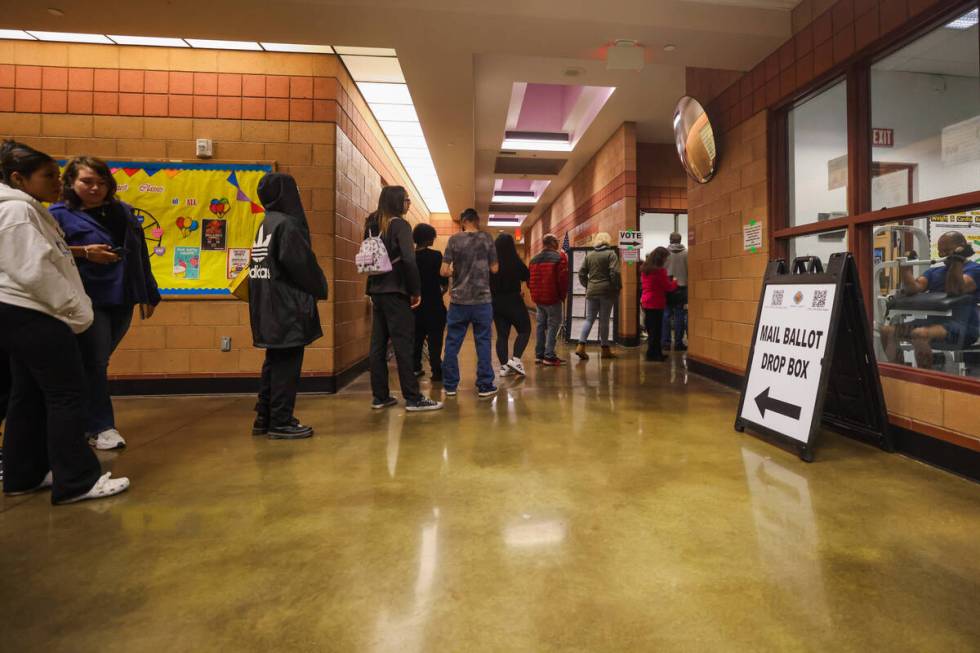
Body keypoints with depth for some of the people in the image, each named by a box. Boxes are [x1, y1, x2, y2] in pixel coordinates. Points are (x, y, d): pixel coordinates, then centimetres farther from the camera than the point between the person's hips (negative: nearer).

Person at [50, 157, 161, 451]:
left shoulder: (123, 212, 12)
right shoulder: (59, 214, -2)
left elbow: (140, 256, 14)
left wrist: (149, 294, 13)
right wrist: (82, 252, -17)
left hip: (122, 300, 5)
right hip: (87, 301, -5)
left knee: (96, 362, 15)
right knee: (94, 363, -3)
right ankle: (101, 427, 7)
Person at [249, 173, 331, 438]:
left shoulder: (265, 224, 15)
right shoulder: (287, 224, -13)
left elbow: (269, 263, 14)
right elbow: (300, 263, -20)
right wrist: (320, 288, -4)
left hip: (268, 305, 9)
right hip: (286, 306, -9)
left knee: (275, 361, 15)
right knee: (287, 364, -2)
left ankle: (264, 418, 22)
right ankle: (281, 423, 5)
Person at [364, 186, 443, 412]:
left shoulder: (372, 225, 14)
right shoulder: (400, 225, -9)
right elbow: (408, 260, -20)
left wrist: (374, 286, 15)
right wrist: (416, 290, -12)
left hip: (376, 290, 8)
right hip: (395, 291, -7)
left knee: (378, 344, 9)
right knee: (404, 345, -5)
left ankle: (379, 396, 15)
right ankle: (413, 399, -1)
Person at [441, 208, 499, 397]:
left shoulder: (455, 239, -1)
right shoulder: (487, 238, 1)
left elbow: (444, 271, -6)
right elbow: (495, 268, 2)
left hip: (458, 300, 0)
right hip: (482, 299, 0)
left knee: (453, 343, 8)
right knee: (483, 342, 6)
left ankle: (450, 385, 13)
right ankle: (485, 385, 8)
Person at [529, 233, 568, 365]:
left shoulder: (534, 259, 12)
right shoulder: (559, 257, -8)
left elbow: (529, 280, 10)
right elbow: (563, 279, -14)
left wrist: (535, 293, 15)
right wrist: (563, 295, -3)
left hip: (538, 298, 7)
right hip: (552, 298, -6)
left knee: (541, 325, 14)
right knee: (553, 325, -1)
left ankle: (539, 354, 17)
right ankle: (549, 356, -4)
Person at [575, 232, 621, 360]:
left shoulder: (589, 255, 9)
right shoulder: (611, 254, -5)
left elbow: (582, 273, 10)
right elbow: (614, 273, -14)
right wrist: (617, 288, -4)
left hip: (591, 291, 4)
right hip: (607, 291, -4)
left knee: (589, 319, 8)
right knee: (604, 320, 3)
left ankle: (581, 346, -3)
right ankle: (605, 349, 12)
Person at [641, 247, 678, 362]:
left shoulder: (644, 269, 8)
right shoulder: (660, 270, -16)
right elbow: (669, 287, -10)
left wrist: (669, 281, 15)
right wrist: (674, 281, 9)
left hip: (645, 302, 8)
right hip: (656, 303, -8)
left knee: (651, 329, 12)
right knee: (655, 330, 0)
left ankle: (656, 353, 20)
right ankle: (653, 354, 4)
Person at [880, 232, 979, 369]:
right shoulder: (934, 272, 20)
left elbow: (954, 291, -20)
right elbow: (912, 289, 3)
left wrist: (958, 261, -21)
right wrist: (906, 266, -4)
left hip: (962, 326, -8)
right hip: (934, 321, 8)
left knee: (920, 334, -37)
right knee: (887, 331, -8)